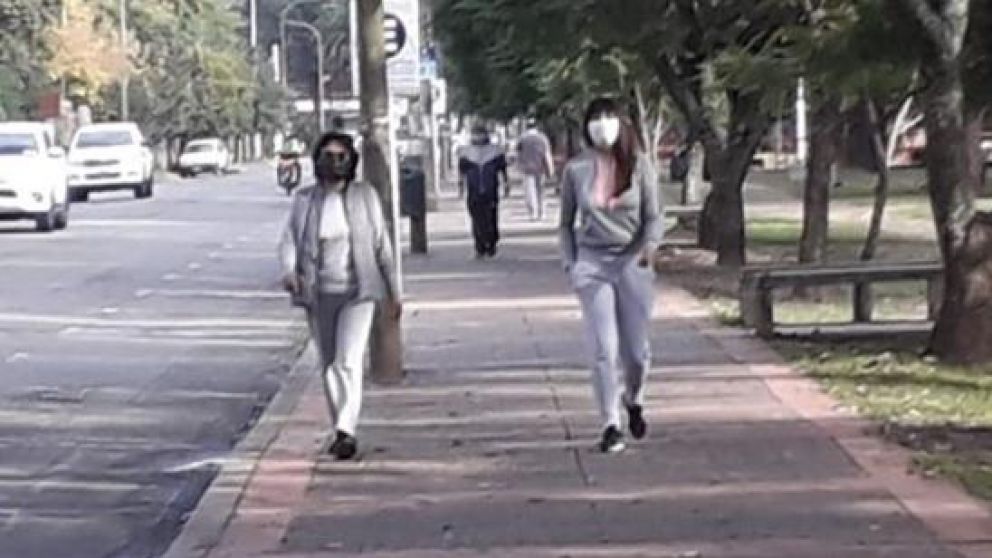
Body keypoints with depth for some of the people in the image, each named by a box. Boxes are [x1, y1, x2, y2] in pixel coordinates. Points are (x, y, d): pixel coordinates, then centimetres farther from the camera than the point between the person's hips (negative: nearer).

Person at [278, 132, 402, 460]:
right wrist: (289, 271, -21)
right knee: (328, 365, 10)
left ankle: (346, 431, -22)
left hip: (356, 292, -3)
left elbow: (381, 245, 6)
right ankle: (340, 431, 22)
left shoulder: (365, 196, 1)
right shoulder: (304, 200, 4)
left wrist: (392, 291, 8)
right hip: (319, 295, 3)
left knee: (348, 360, -18)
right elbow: (289, 241, 0)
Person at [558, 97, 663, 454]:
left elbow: (654, 216, 1)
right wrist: (570, 263, 2)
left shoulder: (638, 164, -2)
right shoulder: (576, 170, 0)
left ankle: (634, 402, 35)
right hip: (592, 263, 0)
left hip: (633, 262, 0)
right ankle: (610, 425, 0)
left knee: (636, 349, 4)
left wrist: (650, 245, -19)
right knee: (603, 348, -9)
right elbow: (566, 222, 10)